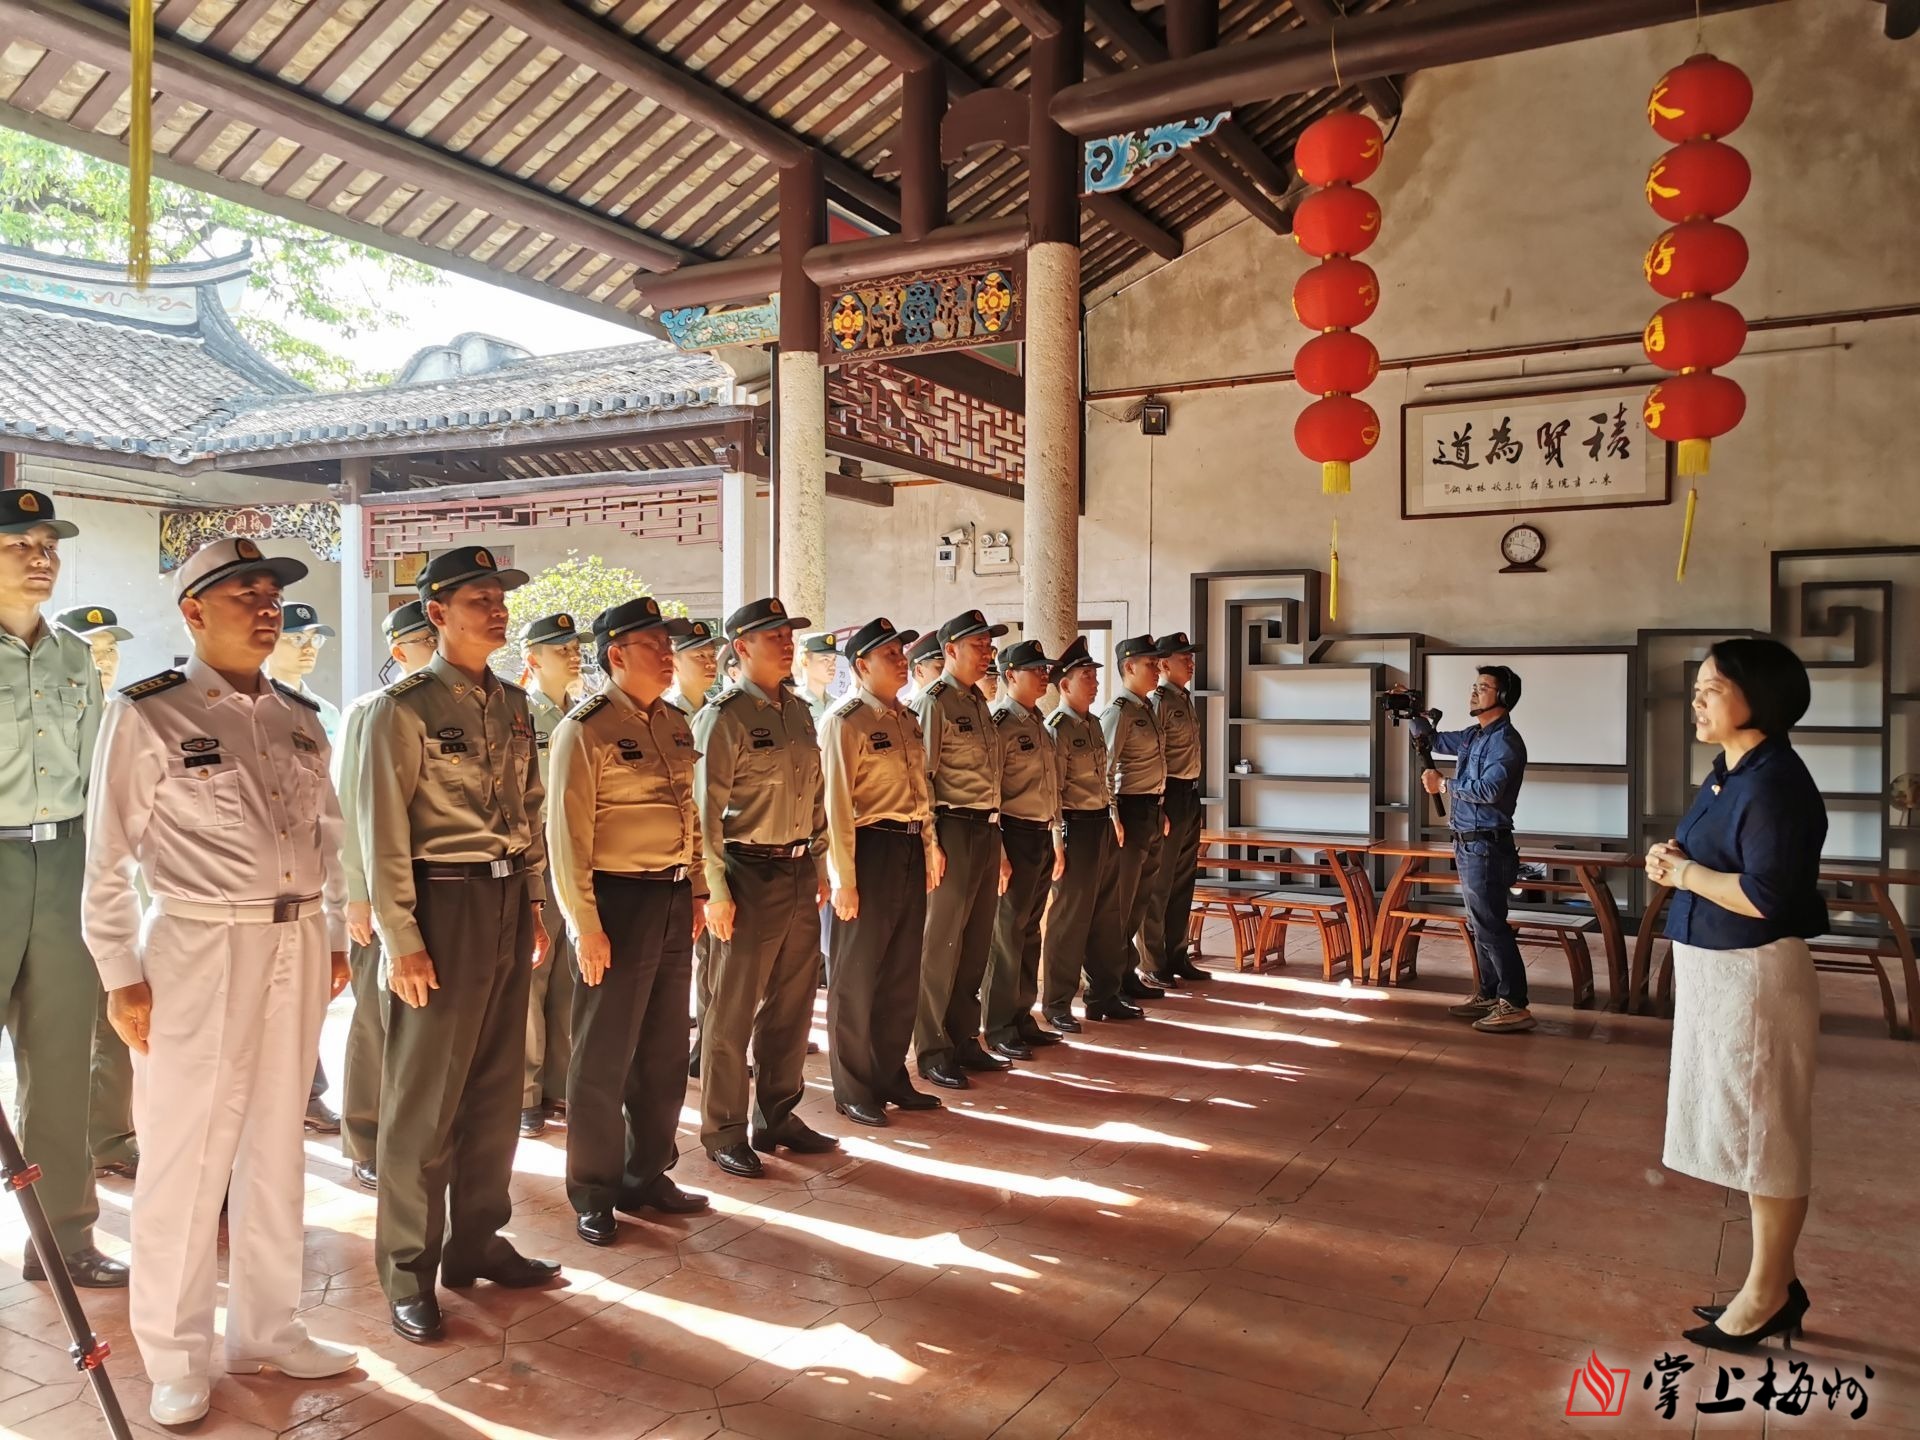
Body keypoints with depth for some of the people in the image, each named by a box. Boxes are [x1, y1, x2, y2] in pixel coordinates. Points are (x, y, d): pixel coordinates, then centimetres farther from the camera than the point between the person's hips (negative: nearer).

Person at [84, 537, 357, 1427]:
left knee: (275, 1146, 14)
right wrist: (120, 976, -7)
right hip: (198, 948, -5)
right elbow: (107, 860, -5)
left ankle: (267, 1329, 29)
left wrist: (334, 936, 12)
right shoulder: (146, 716, -6)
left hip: (296, 945, 5)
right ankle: (176, 1360, 21)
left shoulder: (299, 719, 9)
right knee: (185, 1154, 4)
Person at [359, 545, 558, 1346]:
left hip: (510, 901, 7)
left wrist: (536, 905, 12)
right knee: (426, 1097, 3)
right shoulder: (405, 707, -9)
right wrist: (401, 941, -15)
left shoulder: (513, 704, 11)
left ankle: (477, 1242, 29)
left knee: (497, 1087, 14)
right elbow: (383, 830, -12)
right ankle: (409, 1272, 18)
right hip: (445, 900, -6)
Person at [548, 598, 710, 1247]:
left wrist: (697, 891, 15)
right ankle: (593, 1195, 20)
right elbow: (567, 831, -13)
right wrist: (585, 925, -15)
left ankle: (648, 1174, 31)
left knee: (665, 1052, 15)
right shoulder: (585, 727, -11)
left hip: (674, 901, 7)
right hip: (618, 901, -7)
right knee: (603, 1058, 5)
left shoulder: (676, 724, 11)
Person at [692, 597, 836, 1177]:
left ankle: (777, 1117, 28)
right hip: (750, 874, -7)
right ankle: (722, 1132, 17)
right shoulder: (724, 717, -10)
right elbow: (707, 809, -14)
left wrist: (820, 865, 16)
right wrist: (716, 891, -16)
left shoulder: (798, 710, 12)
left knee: (793, 1003, 14)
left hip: (799, 872, 7)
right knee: (733, 1010, 3)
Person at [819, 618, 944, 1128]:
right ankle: (853, 1090, 17)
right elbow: (836, 803, -15)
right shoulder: (845, 720, -11)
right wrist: (843, 879, -18)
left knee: (902, 973, 15)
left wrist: (930, 845, 13)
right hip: (871, 850, -8)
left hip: (911, 851, 8)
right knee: (857, 976, 4)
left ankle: (892, 1077, 29)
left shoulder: (906, 718, 14)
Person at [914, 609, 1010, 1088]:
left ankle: (964, 1039, 24)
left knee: (976, 943, 13)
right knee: (941, 945, 0)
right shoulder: (934, 702, -8)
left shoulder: (978, 702, 17)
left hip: (986, 831, 8)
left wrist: (999, 845, 19)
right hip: (954, 829, -8)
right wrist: (930, 842, -19)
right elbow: (921, 775, -14)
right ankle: (931, 1050, 10)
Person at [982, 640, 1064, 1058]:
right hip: (1016, 835, -8)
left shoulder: (1039, 723, 15)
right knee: (1007, 934, -1)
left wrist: (1057, 841, 20)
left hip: (1042, 836, 8)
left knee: (1029, 932, 14)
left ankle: (1022, 1019, 25)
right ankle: (999, 1029, 10)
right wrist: (997, 854, -19)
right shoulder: (998, 723, -11)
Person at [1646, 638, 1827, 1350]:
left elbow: (1765, 897, -26)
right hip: (1714, 971, 10)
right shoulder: (1727, 774, 10)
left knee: (1766, 1137, 4)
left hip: (1756, 977, -10)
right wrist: (1676, 858, -1)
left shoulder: (1775, 783, -20)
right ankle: (1774, 1285, 31)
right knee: (1750, 1134, 17)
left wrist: (1683, 873, -15)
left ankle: (1766, 1297, 18)